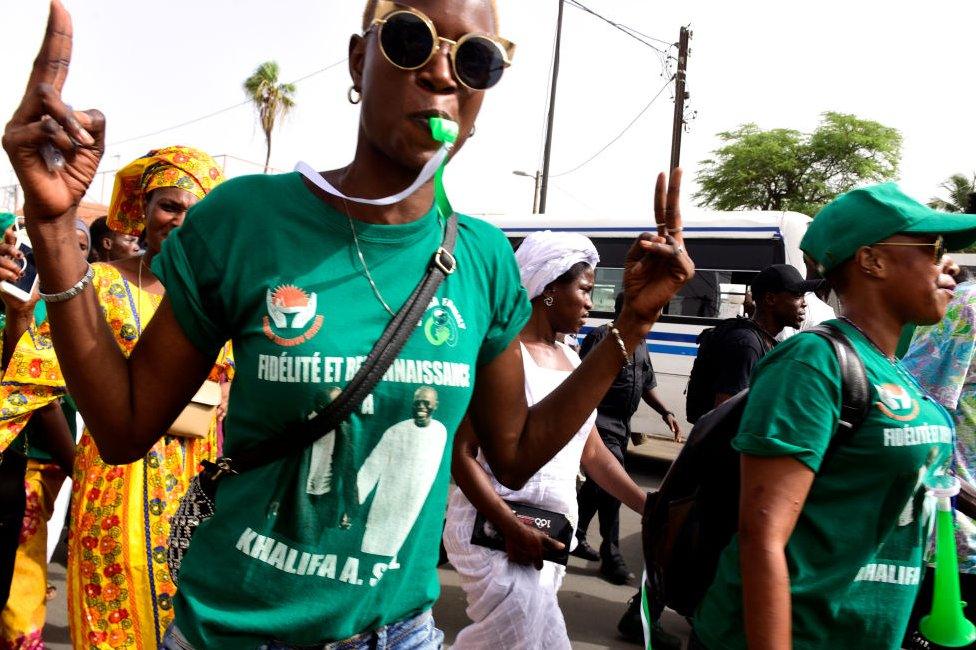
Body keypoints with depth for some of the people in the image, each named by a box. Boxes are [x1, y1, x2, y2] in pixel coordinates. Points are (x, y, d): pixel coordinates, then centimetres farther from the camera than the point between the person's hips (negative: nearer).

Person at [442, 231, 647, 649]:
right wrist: (513, 529, -22)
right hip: (496, 530, -7)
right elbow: (460, 454, -17)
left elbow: (593, 453, 14)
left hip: (551, 533, 7)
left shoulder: (571, 361, 10)